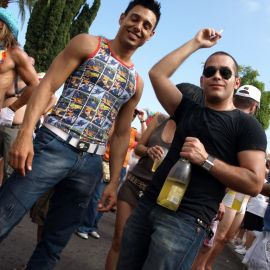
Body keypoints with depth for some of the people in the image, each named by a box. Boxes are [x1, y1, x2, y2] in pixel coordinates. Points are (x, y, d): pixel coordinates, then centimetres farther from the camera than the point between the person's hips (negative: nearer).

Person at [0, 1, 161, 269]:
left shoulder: (136, 82, 18)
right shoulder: (88, 44, 6)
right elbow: (47, 85, -4)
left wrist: (114, 183, 14)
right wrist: (25, 133, -18)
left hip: (91, 164, 5)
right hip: (54, 146, -4)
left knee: (55, 242, 11)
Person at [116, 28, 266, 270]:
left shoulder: (247, 125, 1)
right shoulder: (188, 111, 15)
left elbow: (254, 183, -8)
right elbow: (157, 73, 10)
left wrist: (206, 160, -15)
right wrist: (196, 43, 12)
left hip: (186, 220, -5)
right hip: (148, 206, 5)